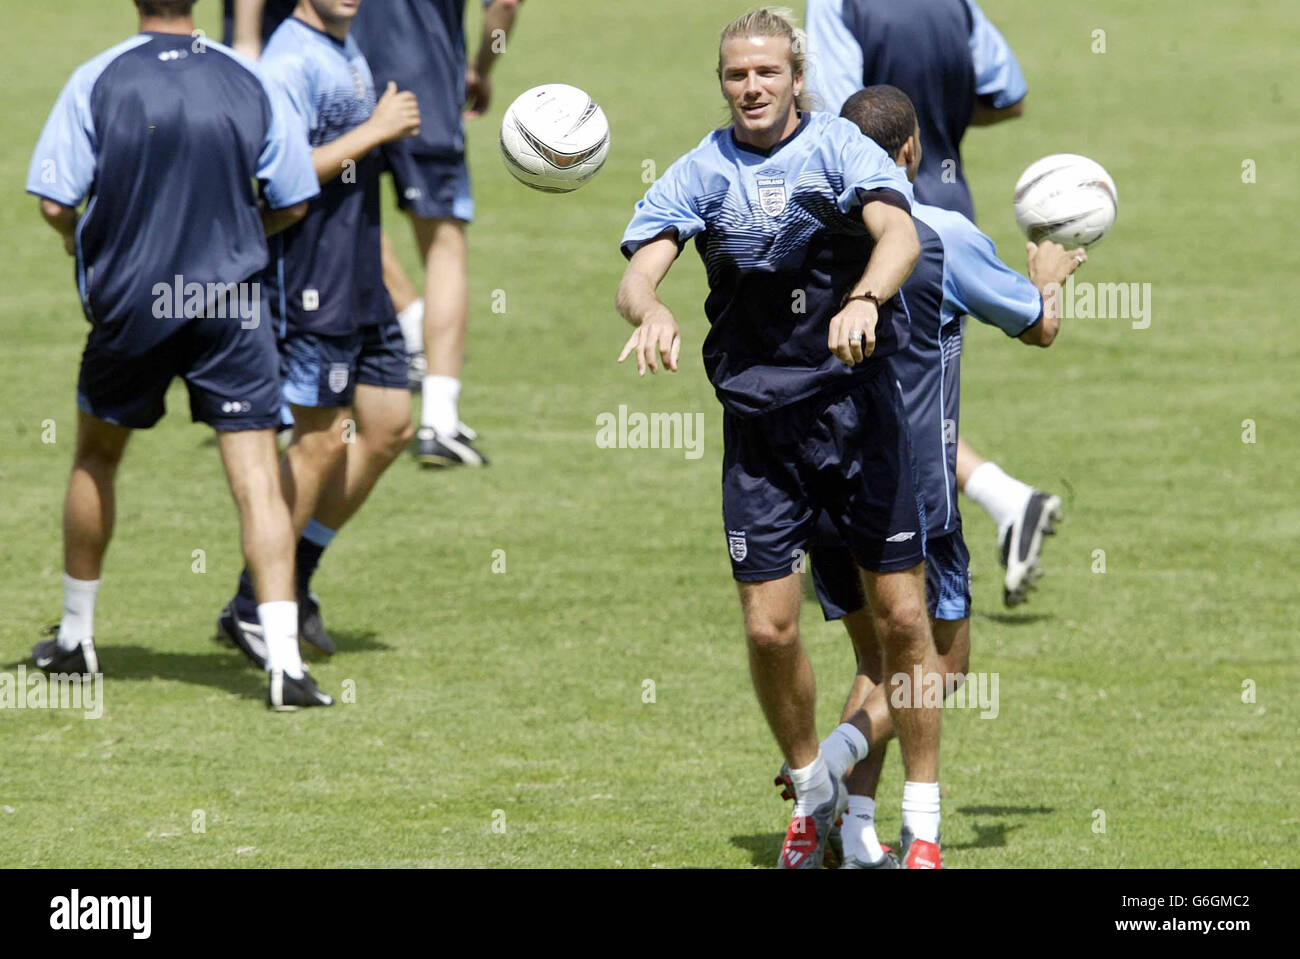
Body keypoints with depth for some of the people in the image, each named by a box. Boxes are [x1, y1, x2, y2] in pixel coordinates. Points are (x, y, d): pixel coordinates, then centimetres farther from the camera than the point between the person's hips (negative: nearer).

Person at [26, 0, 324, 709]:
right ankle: (283, 661, -15)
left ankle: (75, 637, 31)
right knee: (256, 479, -4)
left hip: (129, 304, 0)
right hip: (232, 302, 0)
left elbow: (54, 203, -10)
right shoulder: (246, 82, -2)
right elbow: (292, 203, 3)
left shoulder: (98, 80, -8)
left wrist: (85, 247, 12)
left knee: (96, 457, 21)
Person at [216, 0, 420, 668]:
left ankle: (295, 579, 20)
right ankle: (252, 608, 4)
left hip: (361, 282, 10)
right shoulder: (291, 60, -16)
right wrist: (375, 131, -20)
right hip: (313, 285, -10)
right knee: (323, 439, -6)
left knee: (390, 426, 11)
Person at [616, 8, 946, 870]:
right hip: (758, 420, 2)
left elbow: (899, 233, -20)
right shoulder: (702, 172, 3)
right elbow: (638, 274, -8)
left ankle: (923, 824, 8)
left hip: (857, 402, -2)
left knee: (901, 618, -3)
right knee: (769, 629, -1)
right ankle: (813, 790, 25)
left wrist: (862, 300, -41)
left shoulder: (840, 148, -4)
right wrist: (652, 313, -32)